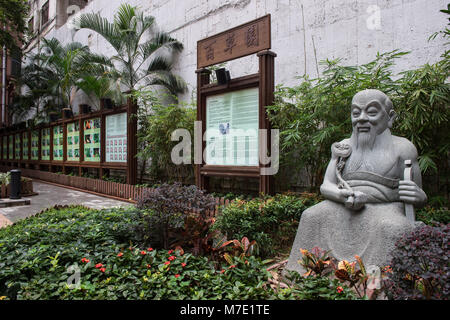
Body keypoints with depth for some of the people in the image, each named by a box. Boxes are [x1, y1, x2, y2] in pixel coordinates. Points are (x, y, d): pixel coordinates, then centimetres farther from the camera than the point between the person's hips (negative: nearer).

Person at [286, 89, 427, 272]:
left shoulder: (402, 148, 6)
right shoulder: (344, 147, 15)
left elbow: (419, 197, 9)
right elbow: (325, 186, 7)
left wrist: (418, 196, -17)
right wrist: (343, 196, -17)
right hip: (342, 209, 3)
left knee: (393, 229, -34)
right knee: (311, 217, -23)